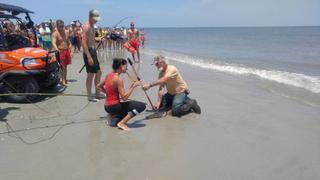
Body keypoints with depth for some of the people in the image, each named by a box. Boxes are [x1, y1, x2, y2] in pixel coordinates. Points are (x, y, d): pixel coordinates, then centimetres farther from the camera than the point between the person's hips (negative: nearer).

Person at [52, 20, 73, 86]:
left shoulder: (66, 32, 10)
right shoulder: (55, 33, -8)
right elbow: (54, 43, -21)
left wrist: (71, 51, 10)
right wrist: (57, 49, -40)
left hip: (67, 51, 5)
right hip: (60, 51, -5)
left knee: (65, 66, 12)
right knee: (62, 67, -6)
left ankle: (65, 79, 21)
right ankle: (63, 80, 0)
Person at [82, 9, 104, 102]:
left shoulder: (92, 26, 14)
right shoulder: (87, 26, -16)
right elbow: (84, 43, -22)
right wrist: (89, 57, -26)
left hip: (93, 51, 10)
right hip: (88, 51, -10)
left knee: (98, 72, 14)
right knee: (90, 74, -4)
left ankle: (97, 93, 25)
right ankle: (89, 96, 6)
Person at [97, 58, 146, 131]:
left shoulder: (109, 75, 7)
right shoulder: (118, 79, -19)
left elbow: (98, 86, 19)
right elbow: (124, 97, -21)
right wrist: (133, 86, -14)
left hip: (107, 106, 9)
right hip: (113, 107, -9)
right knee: (142, 106, -15)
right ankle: (122, 123, -13)